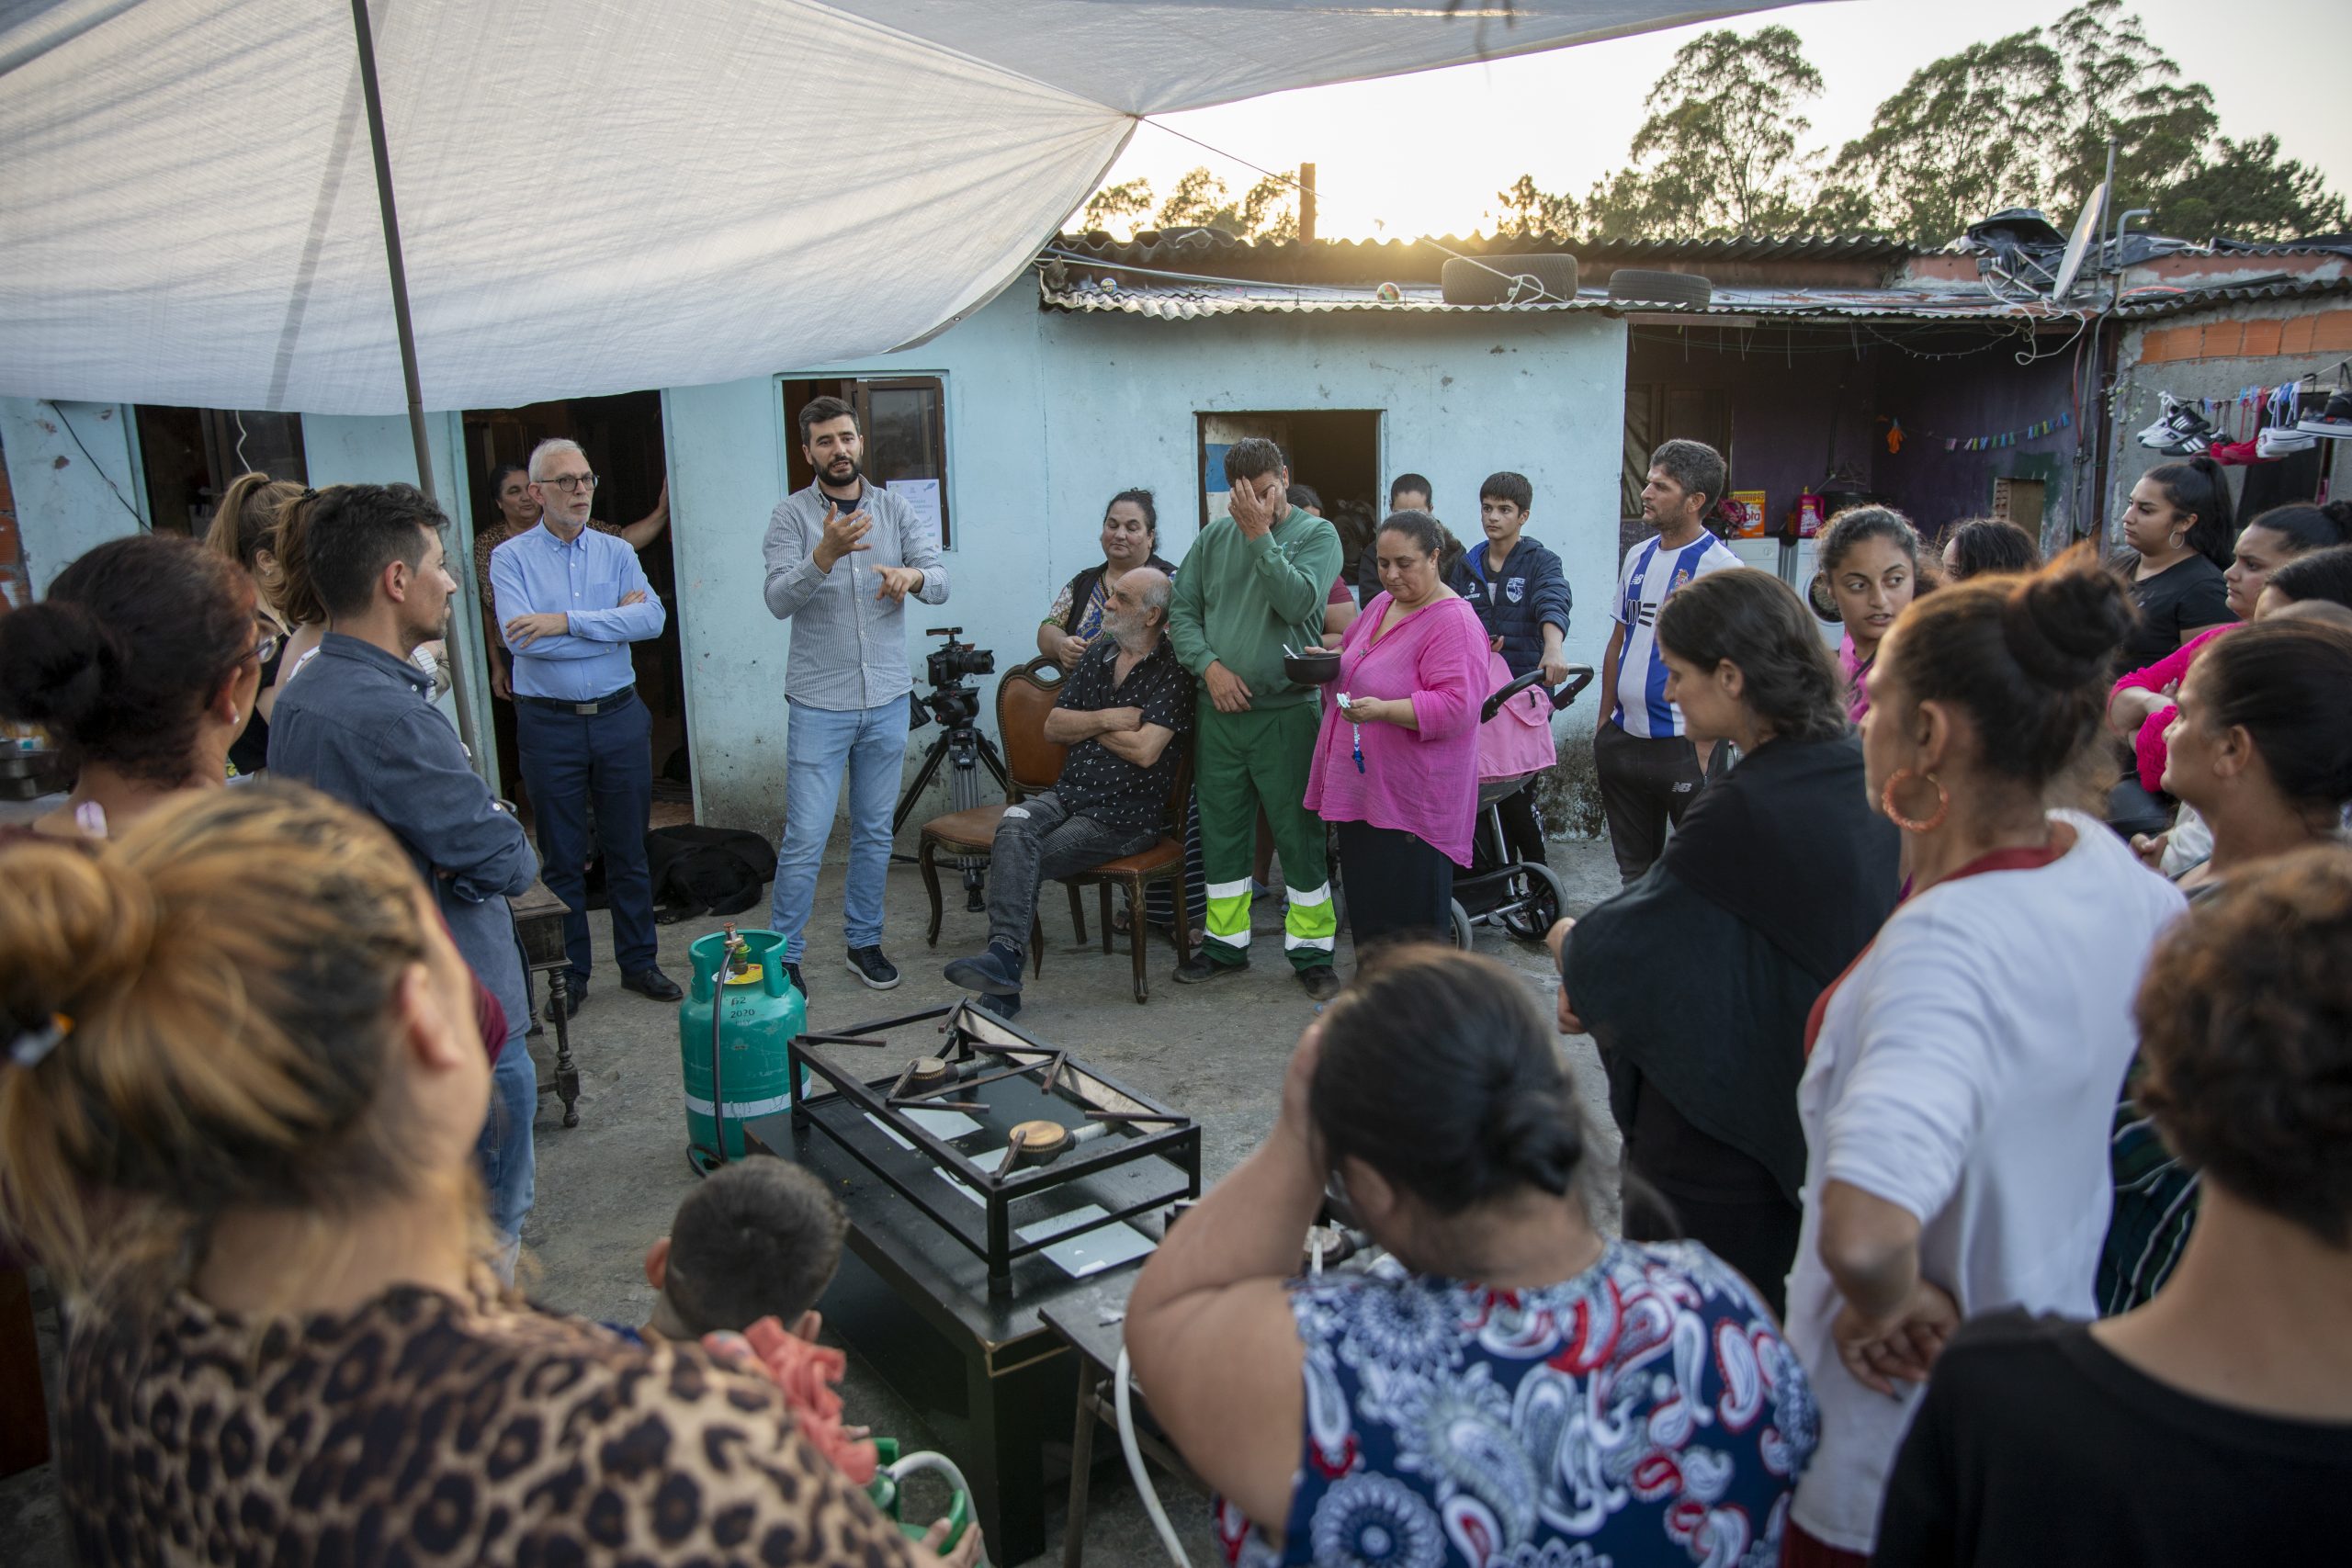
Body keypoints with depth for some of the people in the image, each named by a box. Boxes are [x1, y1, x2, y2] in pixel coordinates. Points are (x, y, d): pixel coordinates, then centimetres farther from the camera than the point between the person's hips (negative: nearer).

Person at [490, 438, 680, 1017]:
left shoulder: (616, 552, 5)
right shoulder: (511, 557, -3)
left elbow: (653, 618, -12)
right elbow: (519, 636, -19)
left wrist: (568, 622, -21)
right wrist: (613, 623, -14)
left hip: (620, 717, 2)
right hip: (550, 724, -2)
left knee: (628, 850, 10)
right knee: (562, 858, 8)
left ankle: (638, 961, 24)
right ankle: (570, 975, 20)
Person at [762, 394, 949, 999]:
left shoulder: (897, 509, 6)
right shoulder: (791, 515, -3)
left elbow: (940, 583, -4)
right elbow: (778, 600, -16)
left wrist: (913, 573, -28)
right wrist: (825, 555, -33)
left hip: (886, 699, 3)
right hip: (818, 703, -3)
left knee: (875, 832, 12)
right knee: (806, 839, -4)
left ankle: (864, 941, 26)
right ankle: (783, 956, 9)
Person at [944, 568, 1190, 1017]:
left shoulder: (1172, 671, -7)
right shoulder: (1098, 653, 16)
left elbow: (1145, 750, -18)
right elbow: (1053, 727, 11)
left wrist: (1086, 724, -2)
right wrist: (1106, 719, -7)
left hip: (1127, 815, -6)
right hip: (1069, 794, 6)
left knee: (1021, 860, -23)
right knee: (1015, 825, -26)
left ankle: (1005, 958, -19)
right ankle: (1005, 953, -35)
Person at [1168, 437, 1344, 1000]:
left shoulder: (1316, 534, -1)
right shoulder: (1213, 537, 10)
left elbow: (1297, 601, -17)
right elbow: (1182, 611, 9)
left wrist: (1260, 535, -16)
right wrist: (1209, 664, -6)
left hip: (1287, 711, -4)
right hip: (1218, 710, 4)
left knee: (1299, 835, 1)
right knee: (1221, 831, 12)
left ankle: (1311, 952, 12)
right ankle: (1226, 943, 25)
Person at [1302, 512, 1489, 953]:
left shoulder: (1454, 622, -14)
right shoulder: (1382, 604, 13)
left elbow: (1456, 706, -23)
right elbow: (1353, 650, 31)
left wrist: (1383, 710, -32)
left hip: (1411, 803, -8)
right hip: (1360, 789, 9)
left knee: (1410, 926, -2)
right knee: (1365, 909, 15)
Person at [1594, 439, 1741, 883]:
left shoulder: (1720, 568, -12)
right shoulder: (1638, 556, 10)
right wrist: (1605, 718, 14)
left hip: (1685, 746, -7)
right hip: (1624, 739, 7)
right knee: (1634, 871, 18)